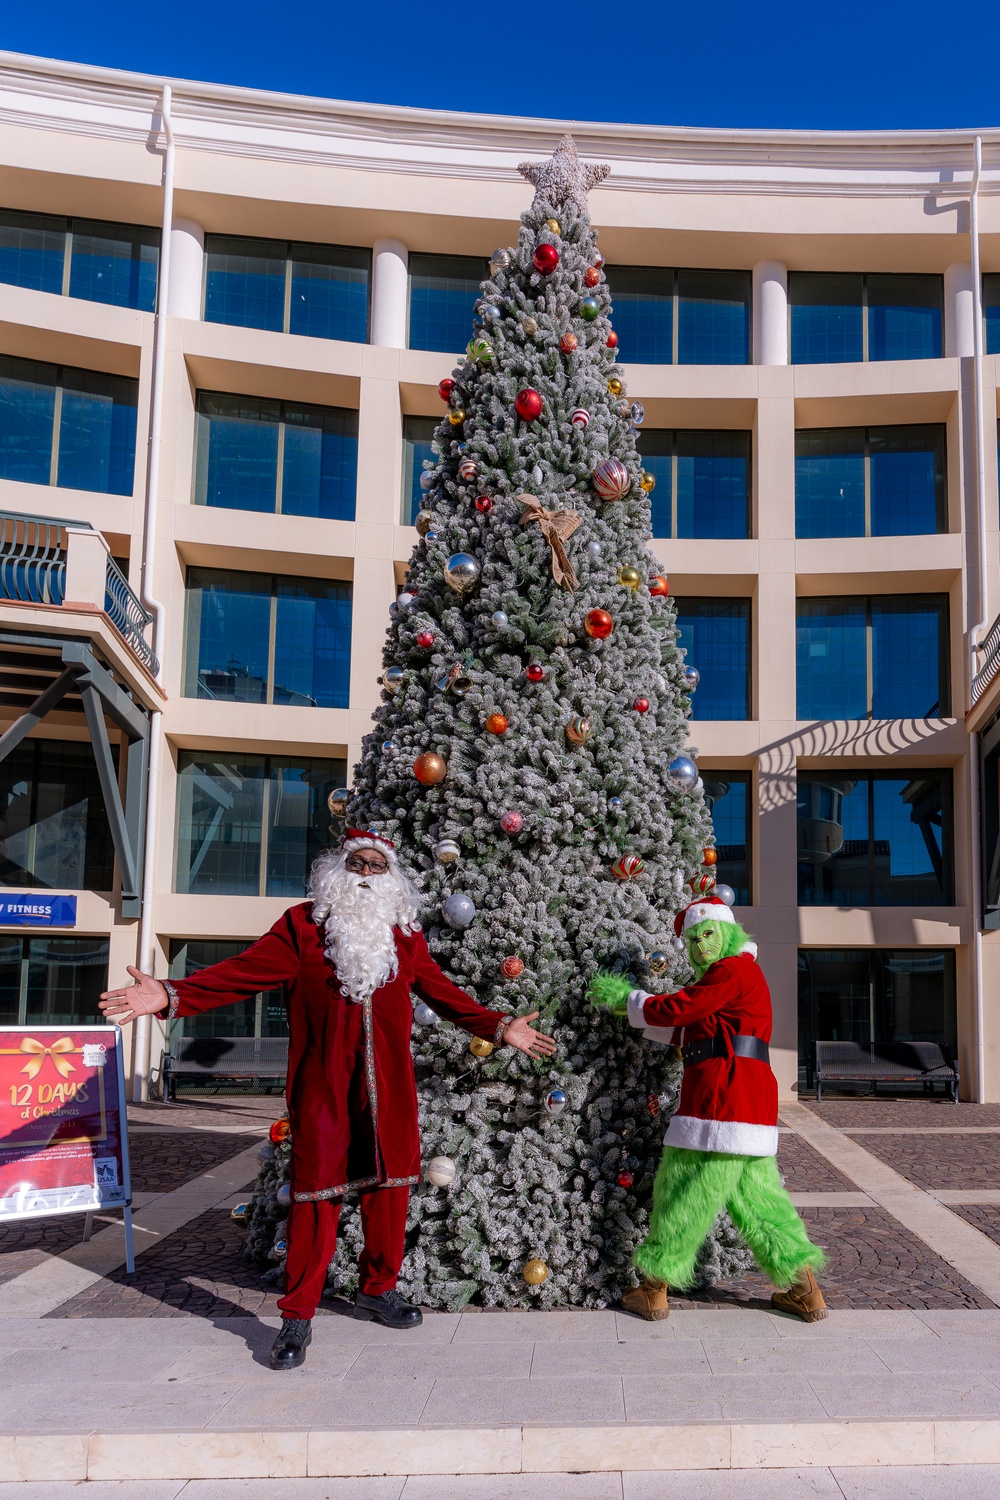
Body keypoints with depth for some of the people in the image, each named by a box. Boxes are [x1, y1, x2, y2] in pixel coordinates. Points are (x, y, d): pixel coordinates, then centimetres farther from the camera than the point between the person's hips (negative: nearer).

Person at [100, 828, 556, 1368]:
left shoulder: (405, 935, 12)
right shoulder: (303, 924, 2)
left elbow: (443, 992, 19)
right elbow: (242, 972, -5)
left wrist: (498, 1027, 15)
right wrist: (171, 995, -17)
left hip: (388, 1085, 4)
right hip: (321, 1086, -3)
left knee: (389, 1185, 11)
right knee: (317, 1191, -1)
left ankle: (379, 1289, 32)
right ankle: (297, 1317, 10)